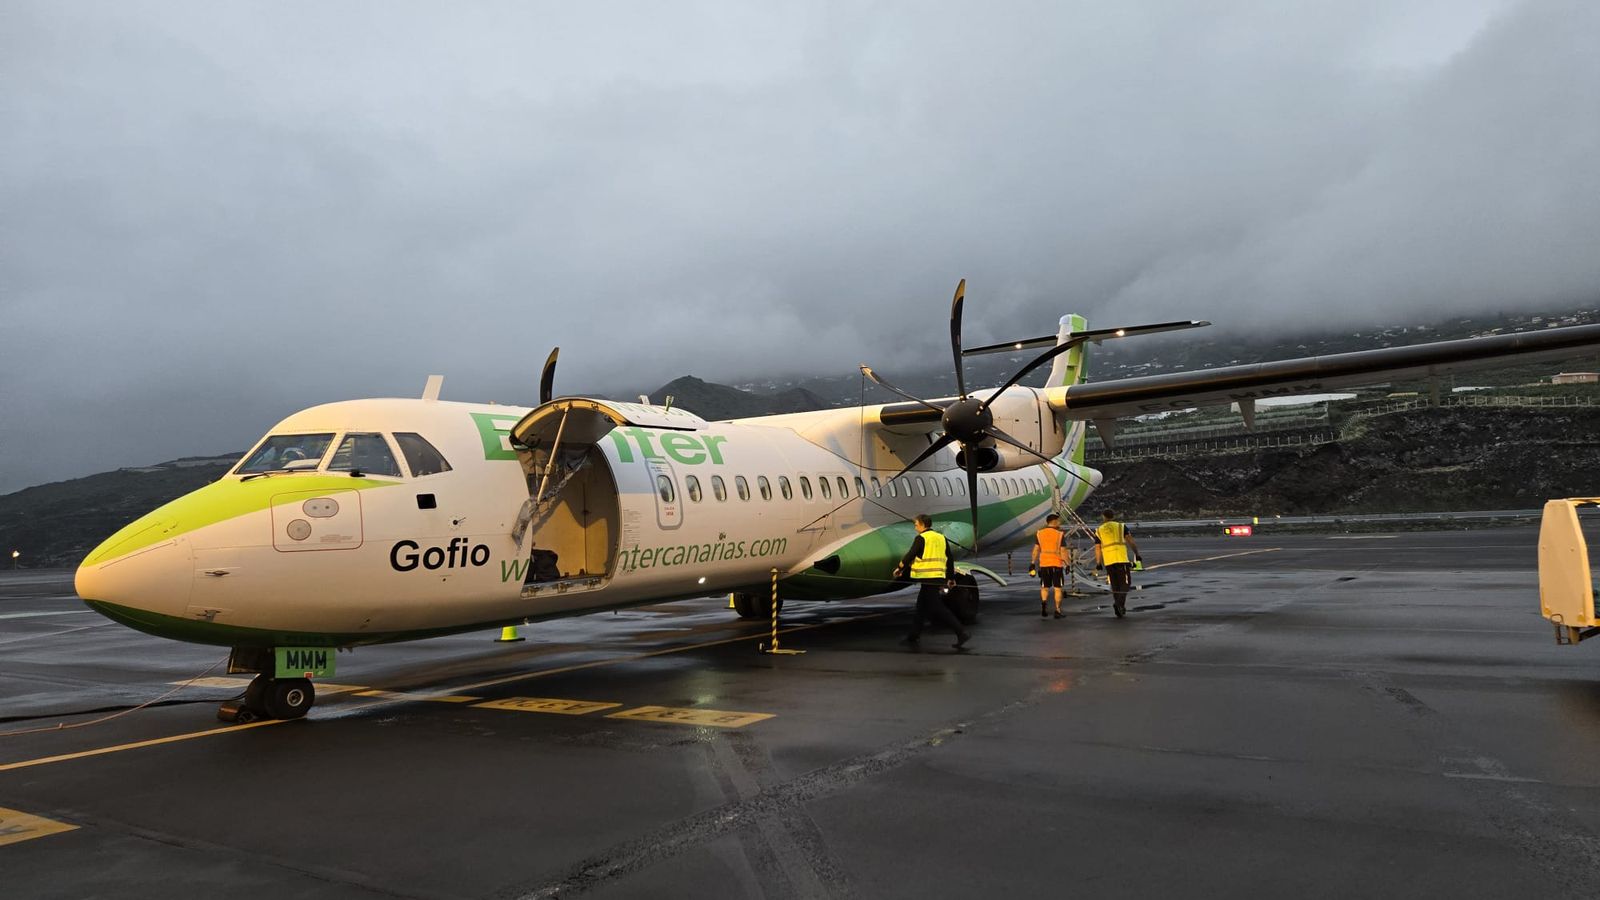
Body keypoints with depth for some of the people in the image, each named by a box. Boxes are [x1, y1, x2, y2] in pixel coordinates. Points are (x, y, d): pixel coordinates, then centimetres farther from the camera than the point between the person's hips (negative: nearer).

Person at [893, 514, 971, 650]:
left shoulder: (921, 538, -7)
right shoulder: (942, 538, 15)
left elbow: (910, 555, -10)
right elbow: (949, 559, 16)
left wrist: (900, 568, 2)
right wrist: (951, 578, 21)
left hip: (928, 578, -8)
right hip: (939, 577, 8)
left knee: (938, 608, -8)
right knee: (921, 606, 15)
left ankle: (961, 632, -14)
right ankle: (914, 637, 20)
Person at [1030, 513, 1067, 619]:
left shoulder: (1039, 533, 4)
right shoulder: (1060, 534, -7)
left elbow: (1036, 549, 6)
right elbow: (1062, 551, -10)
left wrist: (1032, 563, 11)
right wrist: (1067, 564, -4)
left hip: (1044, 564, 3)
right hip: (1057, 564, -3)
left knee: (1044, 587, 13)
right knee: (1058, 588, 7)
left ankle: (1044, 602, -14)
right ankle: (1057, 611, 6)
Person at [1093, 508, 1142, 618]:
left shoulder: (1099, 531, 13)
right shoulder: (1121, 526, 8)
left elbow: (1097, 549, 10)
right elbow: (1130, 541, -2)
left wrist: (1098, 563, 17)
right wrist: (1137, 554, -1)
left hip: (1108, 561, 3)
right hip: (1122, 559, -3)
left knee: (1115, 585, 13)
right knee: (1125, 583, 3)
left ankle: (1120, 609, 13)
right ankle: (1119, 603, -19)